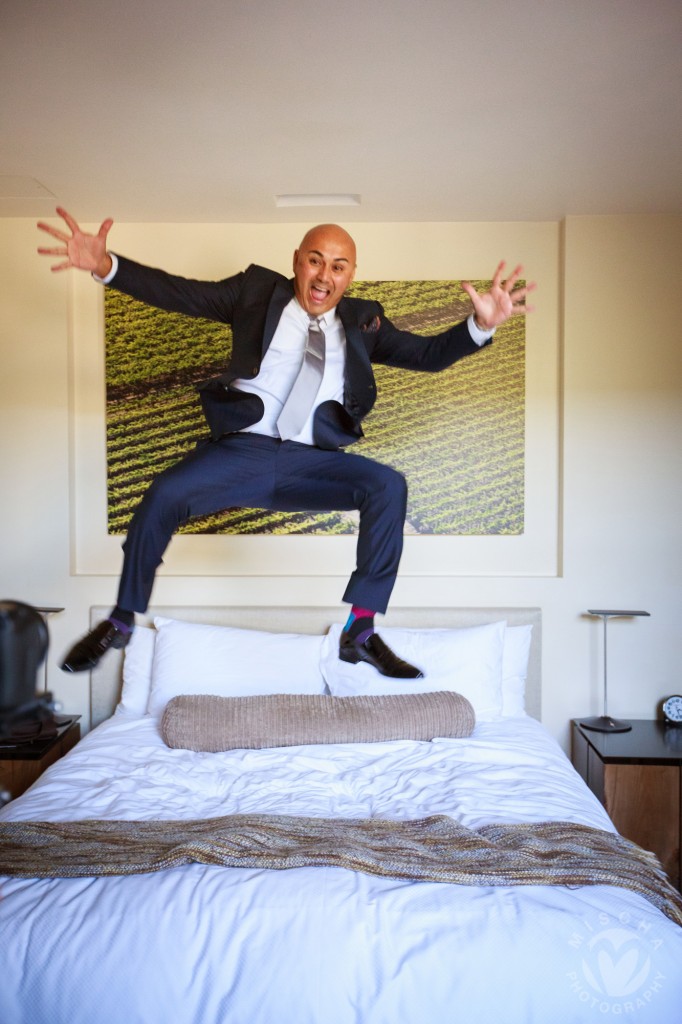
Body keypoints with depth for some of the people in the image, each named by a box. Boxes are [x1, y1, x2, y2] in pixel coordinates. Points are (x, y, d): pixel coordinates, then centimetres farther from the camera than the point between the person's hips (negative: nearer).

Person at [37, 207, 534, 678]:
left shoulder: (363, 320, 18)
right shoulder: (257, 290, 13)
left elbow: (427, 354, 12)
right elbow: (179, 293, 6)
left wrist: (480, 327, -6)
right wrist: (106, 265, -7)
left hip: (313, 462, 2)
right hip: (241, 450, -1)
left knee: (389, 486, -22)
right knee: (164, 494, -25)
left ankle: (361, 630, -15)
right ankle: (122, 621, 0)